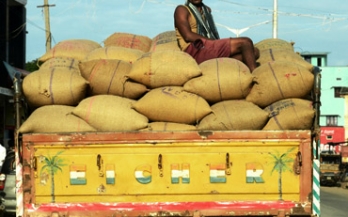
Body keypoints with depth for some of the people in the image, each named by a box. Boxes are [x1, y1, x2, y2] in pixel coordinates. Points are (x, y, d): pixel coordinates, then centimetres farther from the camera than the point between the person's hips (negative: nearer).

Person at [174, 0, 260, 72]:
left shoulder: (207, 10, 27)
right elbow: (188, 36, -10)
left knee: (255, 51, -9)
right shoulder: (182, 10, 4)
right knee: (245, 42, -19)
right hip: (196, 50, -8)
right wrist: (211, 40, -15)